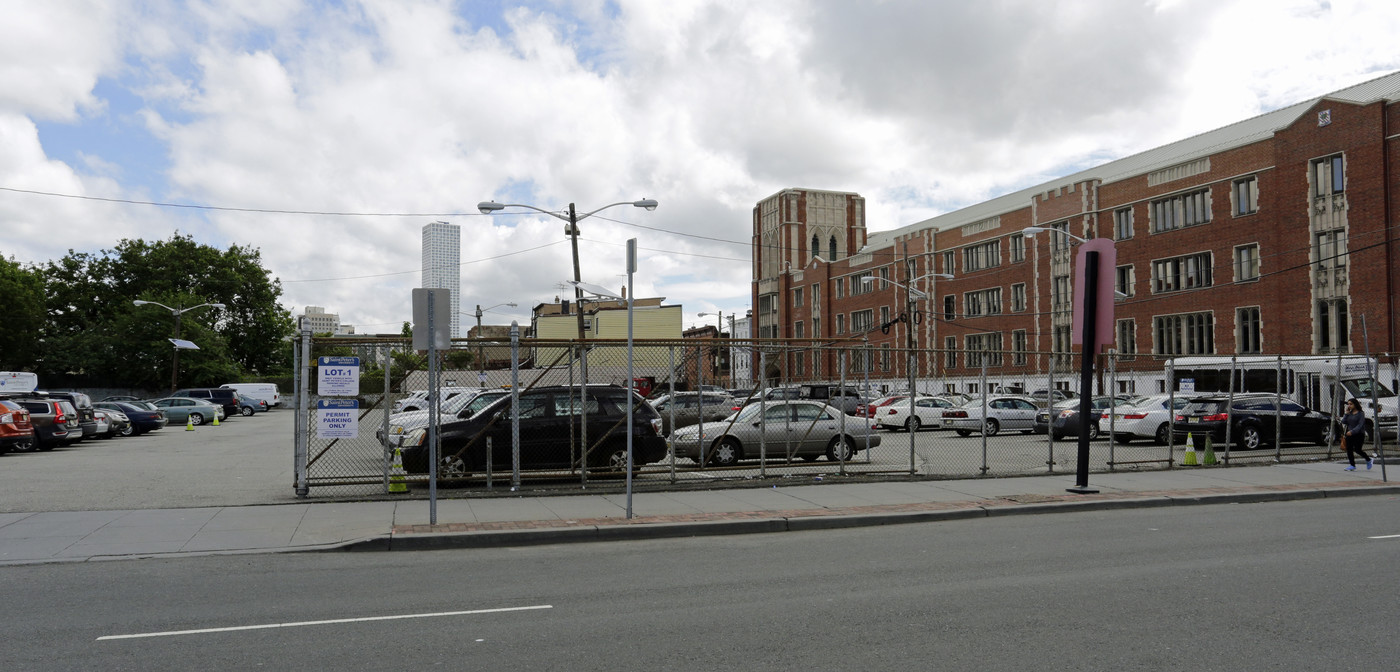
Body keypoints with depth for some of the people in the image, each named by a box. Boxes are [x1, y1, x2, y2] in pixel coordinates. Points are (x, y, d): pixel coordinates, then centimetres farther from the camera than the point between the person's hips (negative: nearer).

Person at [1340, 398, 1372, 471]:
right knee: (1349, 449, -3)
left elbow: (1360, 425, -16)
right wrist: (1346, 413, -2)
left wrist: (1352, 431, -27)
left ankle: (1368, 460, 23)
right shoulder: (1349, 413, 10)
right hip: (1349, 434, 5)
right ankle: (1353, 466, 2)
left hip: (1359, 434, -5)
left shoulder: (1361, 413, -7)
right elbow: (1343, 421, 4)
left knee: (1357, 449, -5)